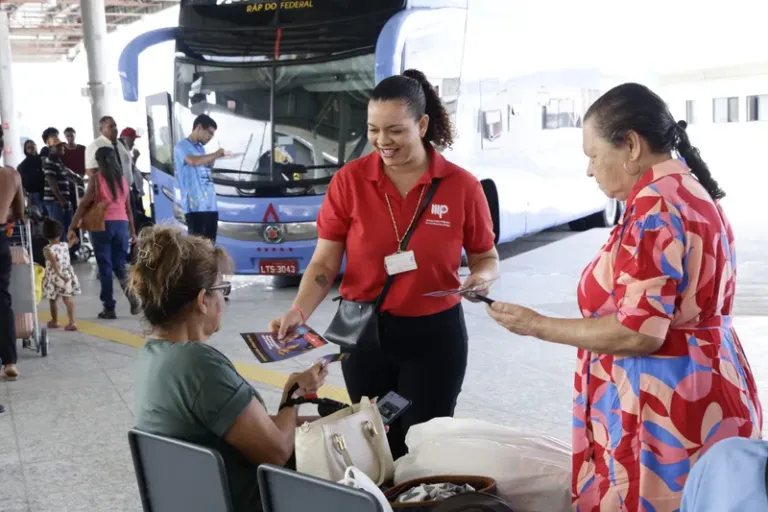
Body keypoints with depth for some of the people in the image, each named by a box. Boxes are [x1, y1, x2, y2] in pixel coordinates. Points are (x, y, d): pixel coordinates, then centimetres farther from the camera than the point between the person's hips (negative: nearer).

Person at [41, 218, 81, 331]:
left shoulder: (48, 249, -14)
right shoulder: (65, 245, 2)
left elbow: (54, 262, -29)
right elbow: (70, 243, 28)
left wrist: (59, 274, -35)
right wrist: (72, 240, 50)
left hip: (54, 278, -4)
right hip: (67, 275, 4)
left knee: (53, 301, 14)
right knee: (68, 300, 4)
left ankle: (54, 322, 27)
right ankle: (71, 322, -3)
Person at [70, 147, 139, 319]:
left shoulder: (96, 178, -3)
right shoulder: (122, 179, 10)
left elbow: (84, 204, -6)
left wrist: (72, 227, -2)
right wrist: (132, 230, 20)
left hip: (102, 224, -4)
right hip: (121, 224, 4)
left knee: (105, 267, 2)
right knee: (120, 266, 11)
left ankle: (109, 308, 3)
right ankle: (132, 296, -10)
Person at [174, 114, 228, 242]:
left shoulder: (201, 148, 19)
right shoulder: (181, 147, -6)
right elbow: (193, 161, -25)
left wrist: (213, 159, 4)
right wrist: (215, 154, -13)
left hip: (210, 205, 8)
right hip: (195, 206, -8)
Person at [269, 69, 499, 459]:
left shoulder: (461, 185, -8)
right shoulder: (349, 180, -7)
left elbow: (486, 257, 4)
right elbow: (325, 263, -6)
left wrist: (481, 277, -18)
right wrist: (298, 312, -21)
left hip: (435, 333, -1)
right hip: (364, 329, 1)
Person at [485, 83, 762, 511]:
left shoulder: (655, 206, -19)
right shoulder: (694, 192, 12)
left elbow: (638, 333, -23)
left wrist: (537, 325, -14)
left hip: (667, 413, -10)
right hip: (704, 396, 10)